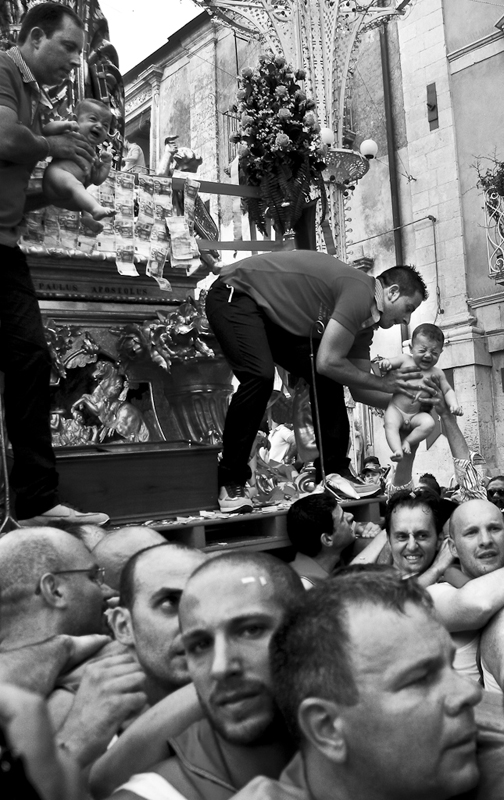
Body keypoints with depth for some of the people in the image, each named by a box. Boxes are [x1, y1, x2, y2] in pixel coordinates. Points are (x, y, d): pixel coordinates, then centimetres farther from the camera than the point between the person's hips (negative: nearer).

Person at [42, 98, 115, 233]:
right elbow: (46, 130, -1)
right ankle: (96, 208, -55)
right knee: (74, 184, -36)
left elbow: (97, 180, 24)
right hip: (57, 173, -8)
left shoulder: (95, 156, 28)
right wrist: (65, 125, -15)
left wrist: (106, 164, 11)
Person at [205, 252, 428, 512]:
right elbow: (327, 362, -27)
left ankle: (333, 475, 11)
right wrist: (382, 383, -14)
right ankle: (230, 482, -18)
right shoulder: (360, 291, -24)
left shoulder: (364, 321, 5)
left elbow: (358, 388, 9)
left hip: (274, 315, 9)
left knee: (328, 381, 1)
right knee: (260, 375, -31)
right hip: (235, 295, -9)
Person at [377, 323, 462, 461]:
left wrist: (453, 404, -8)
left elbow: (447, 390, 12)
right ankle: (397, 450, -37)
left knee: (429, 423, -26)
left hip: (416, 415, 2)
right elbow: (388, 364, 3)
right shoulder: (405, 360, 1)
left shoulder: (437, 373, 6)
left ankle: (407, 441, -10)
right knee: (390, 424, -30)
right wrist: (384, 363, -23)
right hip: (396, 409, -2)